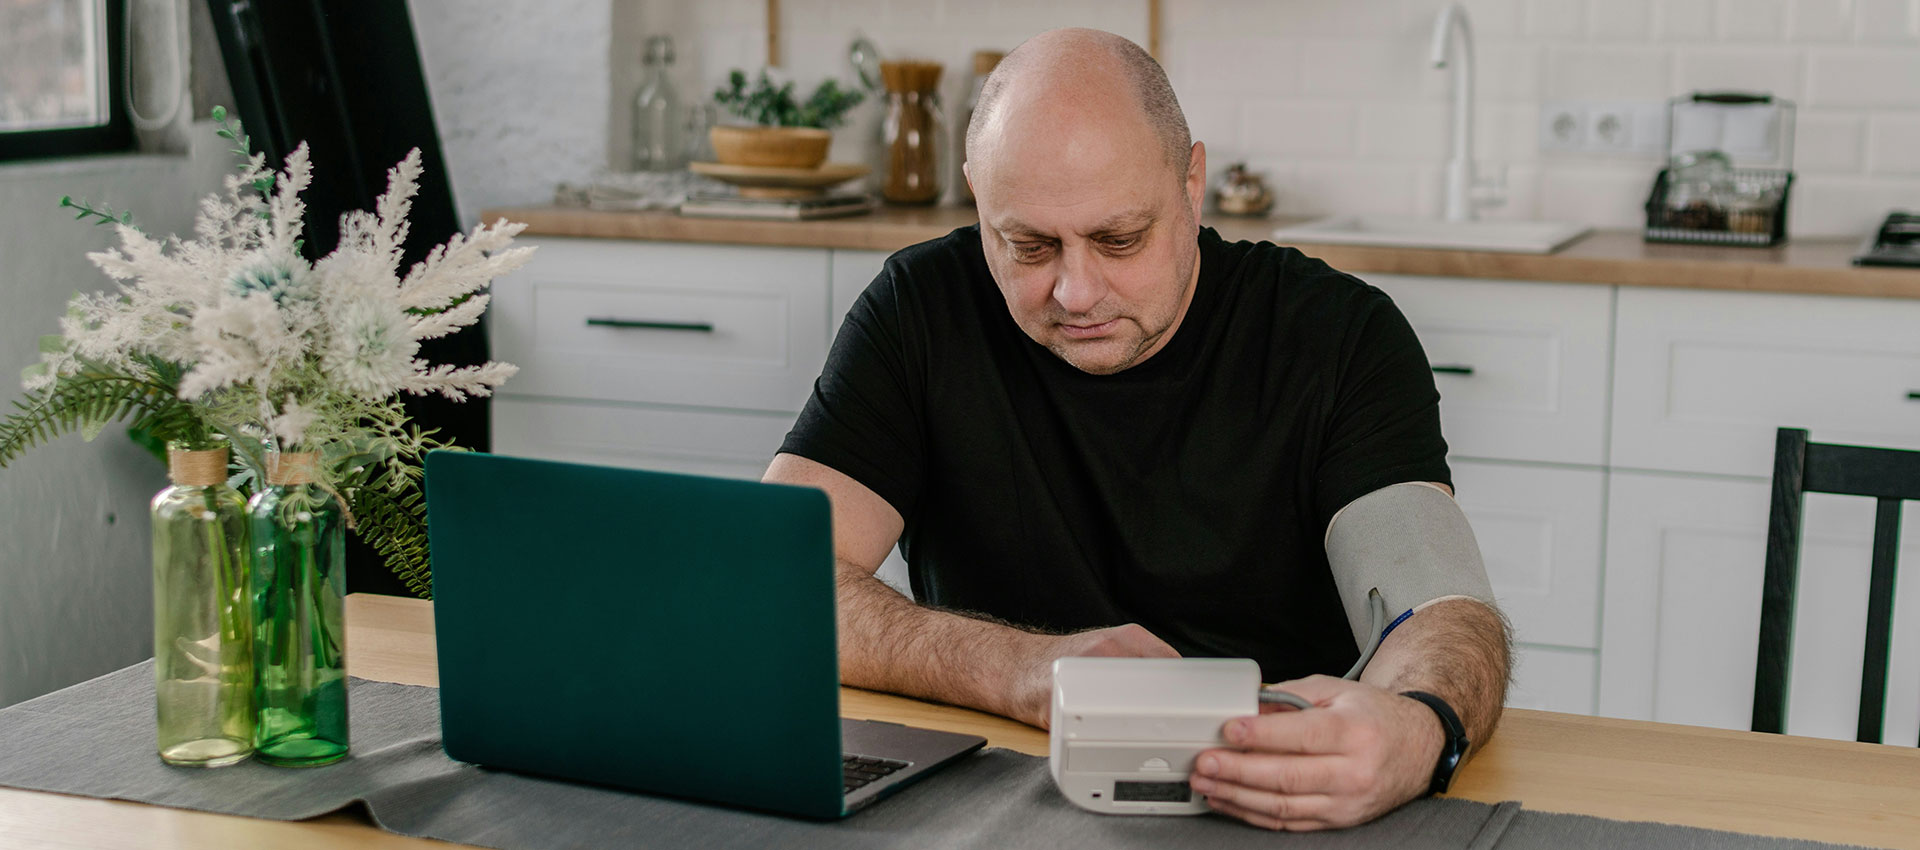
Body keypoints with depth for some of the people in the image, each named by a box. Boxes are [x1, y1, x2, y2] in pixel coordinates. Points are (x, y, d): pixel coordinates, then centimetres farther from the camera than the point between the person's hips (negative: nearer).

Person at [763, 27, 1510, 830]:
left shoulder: (1341, 336, -6)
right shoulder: (921, 311, -3)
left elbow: (1445, 612, -17)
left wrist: (1416, 732, -42)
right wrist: (1025, 670, -27)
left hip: (1281, 819, 0)